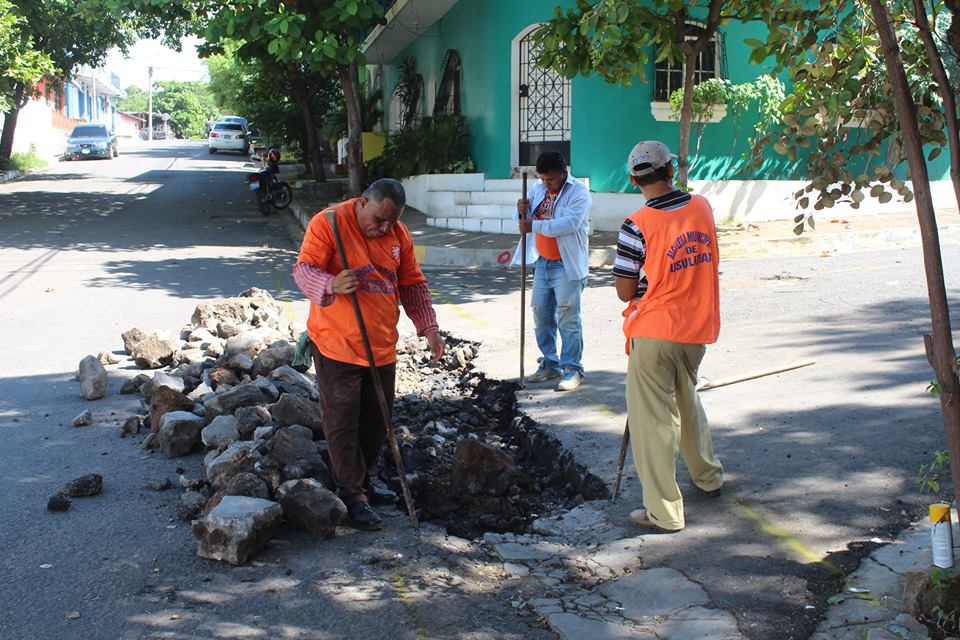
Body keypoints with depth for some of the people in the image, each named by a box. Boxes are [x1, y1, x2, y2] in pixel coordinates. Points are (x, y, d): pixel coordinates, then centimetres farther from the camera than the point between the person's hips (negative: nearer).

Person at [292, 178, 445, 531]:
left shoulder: (398, 234, 6)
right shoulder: (328, 223, -11)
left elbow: (413, 284, 12)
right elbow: (303, 270, -16)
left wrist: (428, 327, 5)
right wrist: (331, 284, -36)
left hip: (382, 346, 6)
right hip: (337, 344, -6)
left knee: (377, 419, 15)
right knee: (343, 422, 0)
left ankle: (365, 478, 34)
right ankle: (352, 495, 9)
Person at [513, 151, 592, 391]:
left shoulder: (578, 192, -13)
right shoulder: (538, 188, 9)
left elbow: (569, 223, -27)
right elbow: (525, 219, 15)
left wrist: (534, 225, -21)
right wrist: (522, 210, -10)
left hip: (567, 265, -7)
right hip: (543, 262, 7)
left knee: (568, 317, -5)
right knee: (542, 313, 10)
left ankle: (572, 369, 2)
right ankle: (550, 364, 22)